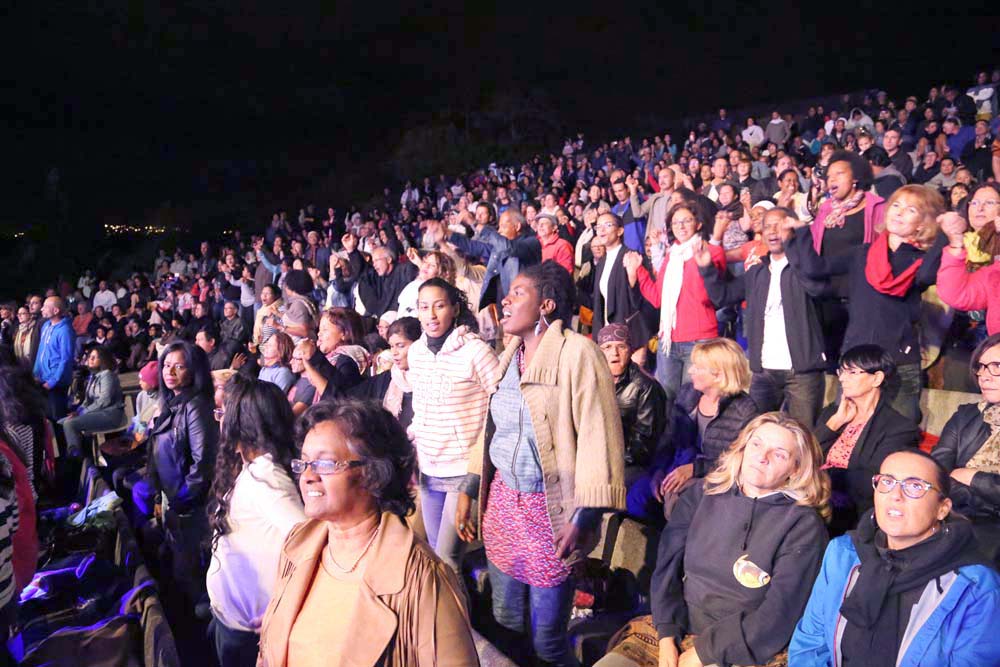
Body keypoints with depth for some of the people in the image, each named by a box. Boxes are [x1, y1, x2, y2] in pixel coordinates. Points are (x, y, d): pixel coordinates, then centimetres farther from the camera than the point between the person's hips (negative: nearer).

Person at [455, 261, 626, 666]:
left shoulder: (576, 352, -13)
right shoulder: (509, 356, 11)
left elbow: (597, 437, -17)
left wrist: (584, 516, -20)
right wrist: (469, 490, 14)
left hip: (550, 507, -7)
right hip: (502, 502, 7)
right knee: (506, 623, 18)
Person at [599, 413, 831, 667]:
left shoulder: (803, 525, -6)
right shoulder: (701, 495, 6)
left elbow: (778, 615, -11)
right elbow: (667, 566, 2)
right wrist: (667, 637, -9)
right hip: (677, 630, 3)